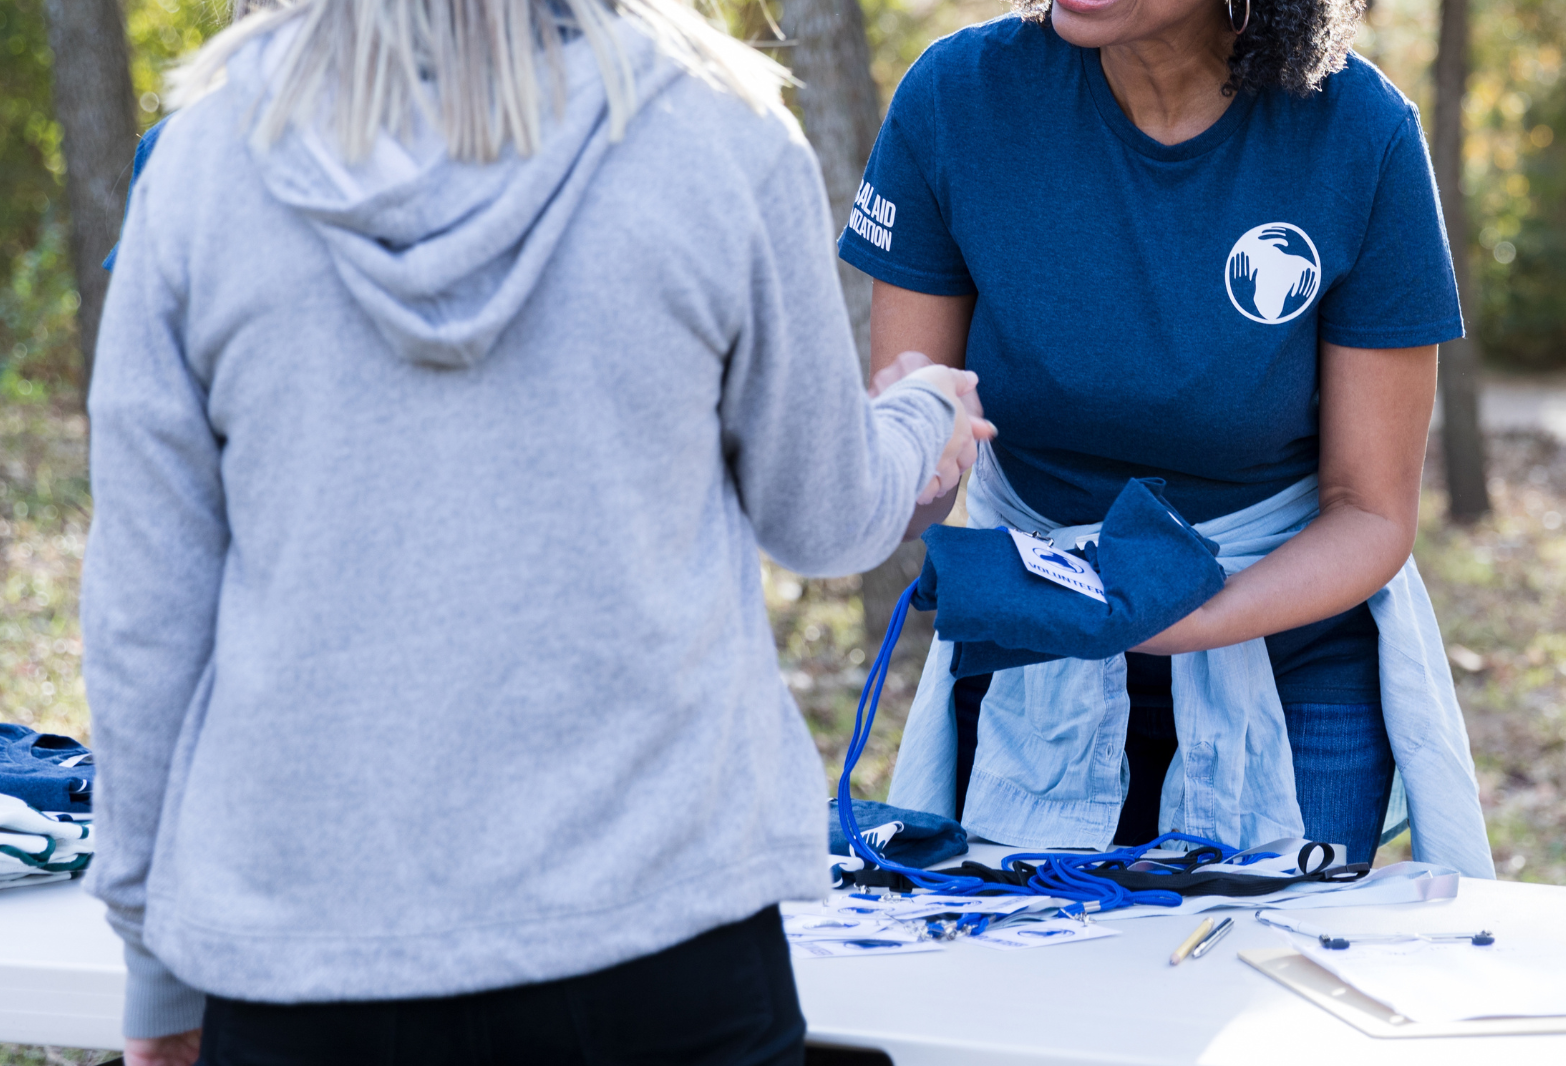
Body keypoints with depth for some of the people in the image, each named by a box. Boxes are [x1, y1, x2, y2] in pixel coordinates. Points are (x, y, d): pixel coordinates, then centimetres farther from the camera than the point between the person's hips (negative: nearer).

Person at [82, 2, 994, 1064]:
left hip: (303, 935, 2)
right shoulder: (720, 138, -5)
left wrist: (158, 973, 12)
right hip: (648, 917, -1)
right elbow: (824, 520, 7)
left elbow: (143, 607, 2)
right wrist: (922, 419, 31)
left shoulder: (204, 152, -1)